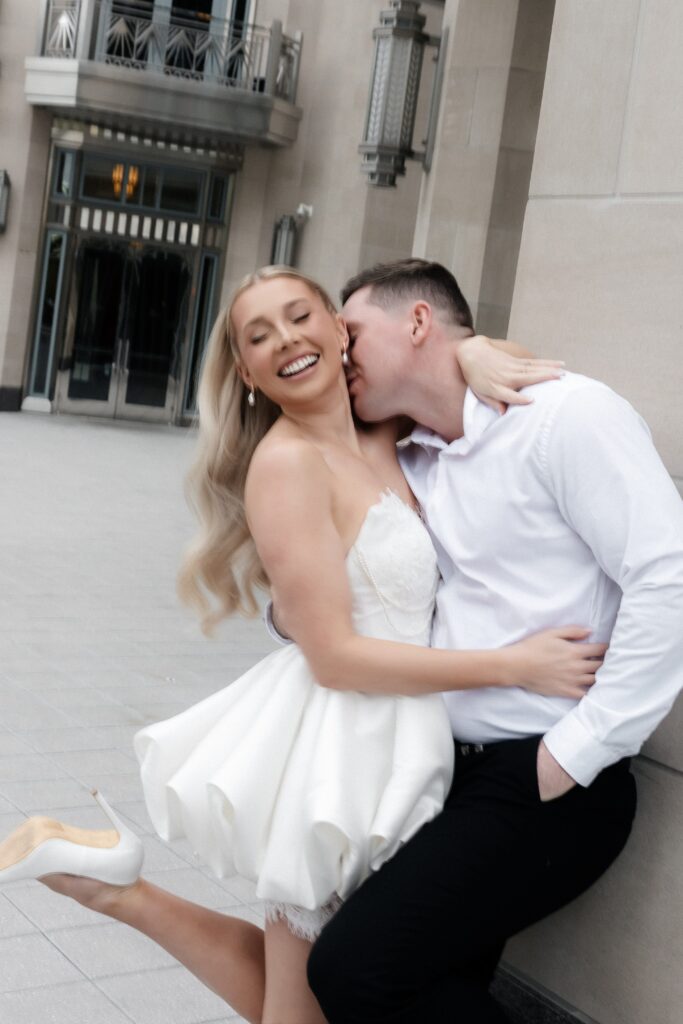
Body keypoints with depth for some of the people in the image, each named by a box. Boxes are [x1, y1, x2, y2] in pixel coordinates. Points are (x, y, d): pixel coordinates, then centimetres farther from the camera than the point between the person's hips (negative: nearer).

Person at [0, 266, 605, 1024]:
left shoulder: (379, 436, 5)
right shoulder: (288, 460, -17)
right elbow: (336, 656, -19)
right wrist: (514, 665, -18)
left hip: (390, 741, 8)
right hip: (341, 748, -8)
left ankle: (112, 886, 22)